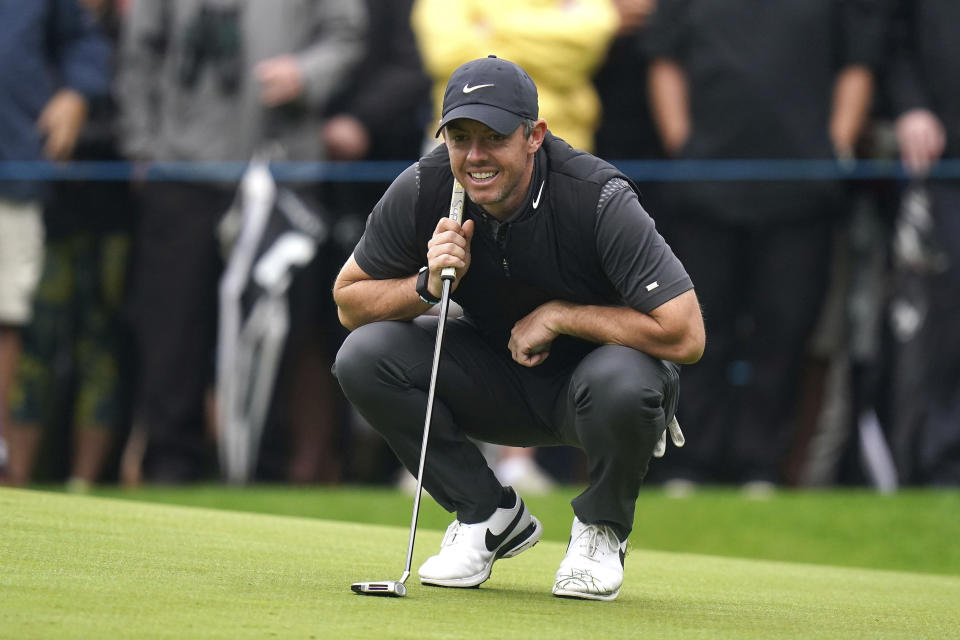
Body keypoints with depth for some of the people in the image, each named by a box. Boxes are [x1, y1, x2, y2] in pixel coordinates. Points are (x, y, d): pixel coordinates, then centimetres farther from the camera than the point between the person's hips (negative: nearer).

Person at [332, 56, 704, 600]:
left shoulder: (599, 199, -29)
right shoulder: (424, 190, -17)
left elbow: (685, 335, -32)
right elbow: (349, 301, -6)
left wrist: (557, 315, -26)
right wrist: (428, 285, -26)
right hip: (496, 382, 4)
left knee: (621, 381, -39)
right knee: (364, 356, -20)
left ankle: (602, 526, -5)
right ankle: (490, 515, 0)